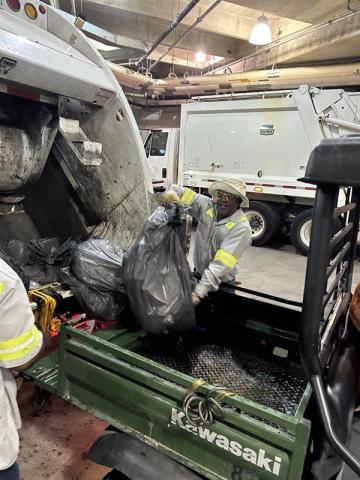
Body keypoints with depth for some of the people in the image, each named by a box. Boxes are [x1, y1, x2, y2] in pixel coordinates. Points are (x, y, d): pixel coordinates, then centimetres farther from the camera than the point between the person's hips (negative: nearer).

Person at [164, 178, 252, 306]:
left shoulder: (241, 227, -22)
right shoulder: (207, 205, -6)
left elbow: (222, 264, -30)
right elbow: (180, 192, 3)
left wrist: (199, 292, -37)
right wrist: (172, 192, -23)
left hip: (221, 285, -4)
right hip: (198, 274, 4)